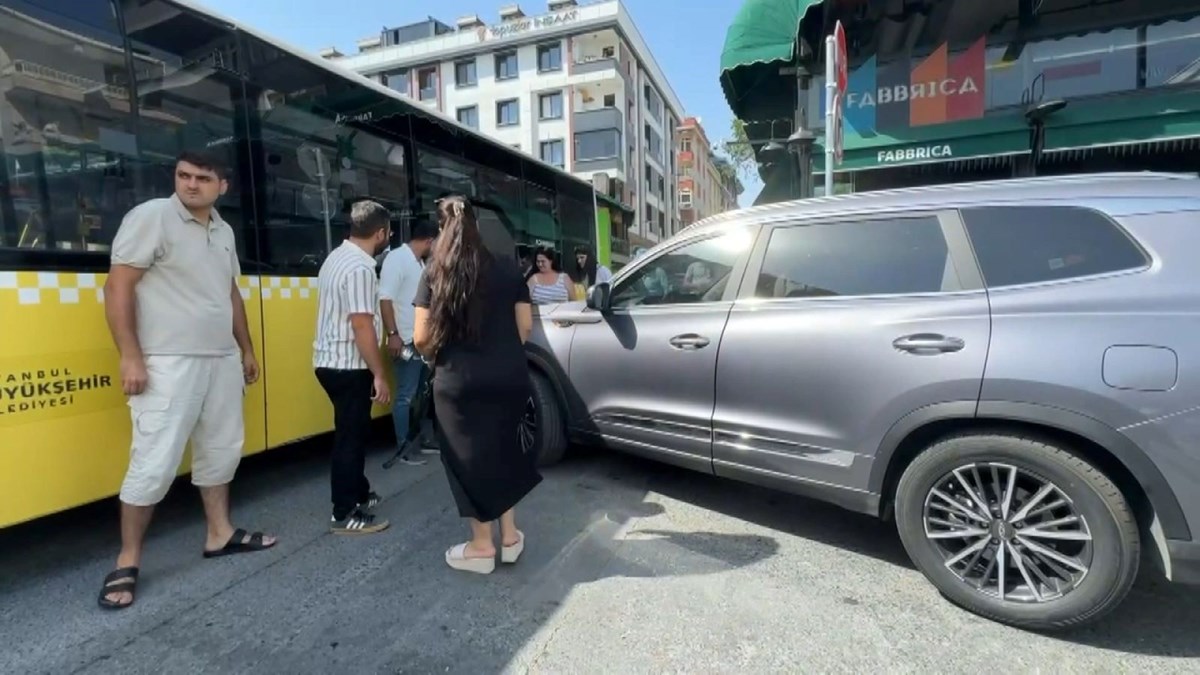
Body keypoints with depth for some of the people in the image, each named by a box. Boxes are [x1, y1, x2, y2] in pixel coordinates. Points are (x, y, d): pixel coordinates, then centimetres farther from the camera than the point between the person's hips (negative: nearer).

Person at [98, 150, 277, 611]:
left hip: (222, 361, 7)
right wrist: (130, 356, -17)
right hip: (169, 364, -7)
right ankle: (127, 561, 14)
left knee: (221, 450, 15)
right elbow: (118, 286, -12)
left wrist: (246, 350, 20)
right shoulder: (150, 217, -8)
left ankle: (219, 534, 30)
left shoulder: (224, 231, 12)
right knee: (154, 465, -5)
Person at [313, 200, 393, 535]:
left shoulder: (337, 256, 11)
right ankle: (344, 514, 12)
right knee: (351, 436, 0)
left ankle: (359, 494, 35)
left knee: (355, 430, 20)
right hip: (348, 366, -10)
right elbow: (361, 326, -24)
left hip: (330, 360, 10)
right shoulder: (360, 268, -21)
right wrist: (379, 375, -19)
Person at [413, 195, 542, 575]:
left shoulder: (434, 274, -1)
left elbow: (422, 338, -4)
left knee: (469, 457, 11)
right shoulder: (509, 271, 4)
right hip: (510, 377, 3)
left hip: (459, 380, -2)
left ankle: (482, 546, 22)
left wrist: (436, 357, 17)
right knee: (502, 449, 20)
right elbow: (525, 327, 5)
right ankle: (509, 535, 27)